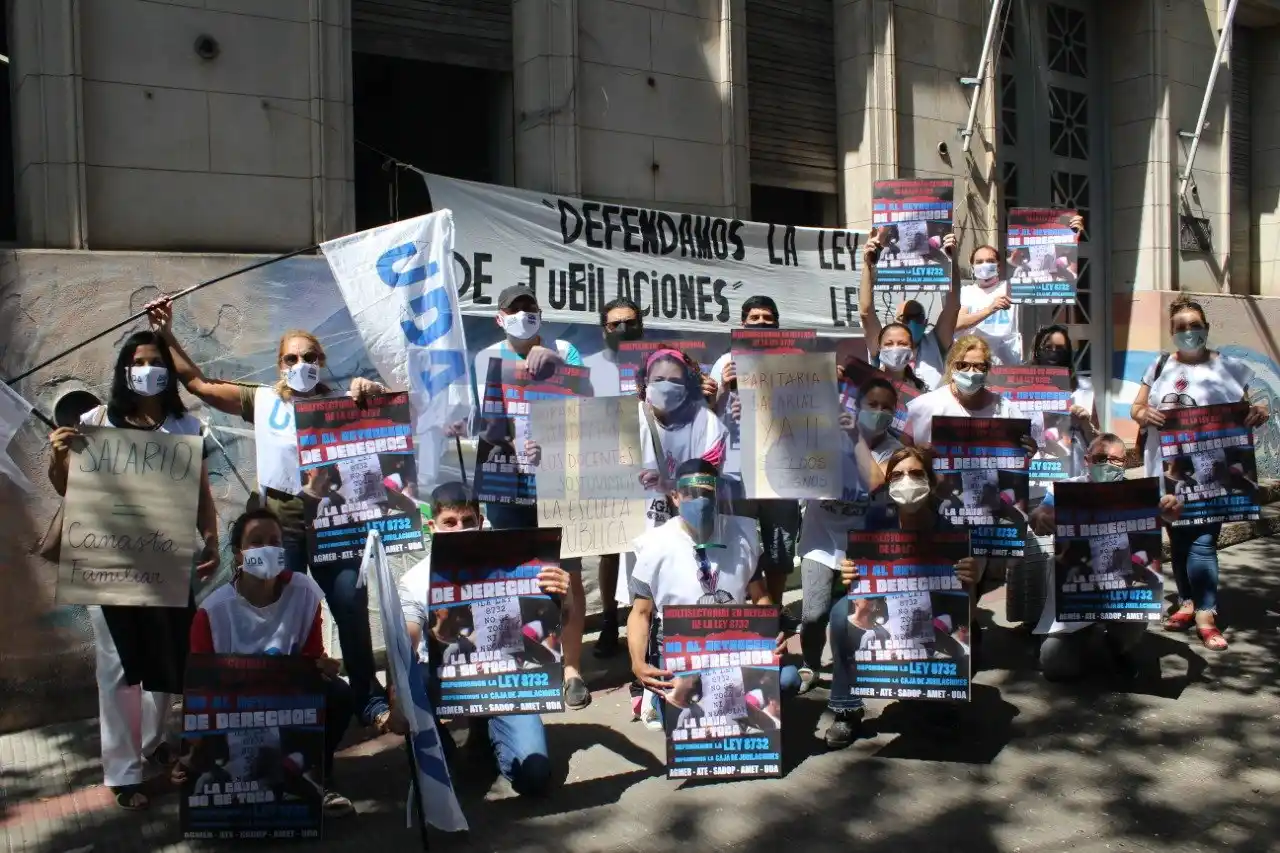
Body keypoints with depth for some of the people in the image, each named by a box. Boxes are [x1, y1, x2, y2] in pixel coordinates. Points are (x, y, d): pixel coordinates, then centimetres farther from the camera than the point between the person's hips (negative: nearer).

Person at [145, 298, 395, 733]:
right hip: (278, 522, 1)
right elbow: (198, 383, 11)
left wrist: (373, 391, -18)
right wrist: (168, 336, 7)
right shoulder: (261, 400, 8)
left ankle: (370, 702, 14)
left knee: (352, 608, 0)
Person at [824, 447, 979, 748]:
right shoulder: (879, 518, -18)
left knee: (968, 633, -31)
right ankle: (846, 711, -14)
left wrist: (970, 584, -43)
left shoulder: (948, 532, -22)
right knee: (843, 610, -27)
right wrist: (851, 578, -39)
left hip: (930, 625, -1)